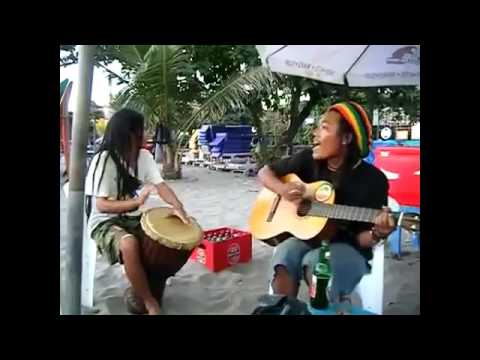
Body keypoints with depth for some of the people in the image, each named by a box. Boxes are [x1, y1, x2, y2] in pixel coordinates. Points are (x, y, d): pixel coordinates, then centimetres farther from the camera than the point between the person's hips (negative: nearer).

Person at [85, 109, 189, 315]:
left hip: (132, 219, 7)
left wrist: (177, 206, -29)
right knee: (129, 244, -36)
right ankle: (150, 302, -15)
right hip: (105, 223, -6)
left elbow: (160, 185, -10)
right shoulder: (104, 159, -20)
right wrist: (136, 201, -39)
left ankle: (142, 288, 10)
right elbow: (102, 205, -24)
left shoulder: (144, 156, -1)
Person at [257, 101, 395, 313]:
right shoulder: (308, 160, -4)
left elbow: (362, 238, -10)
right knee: (284, 258, -29)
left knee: (316, 264, -34)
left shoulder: (372, 179, -13)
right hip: (305, 238, 3)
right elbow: (265, 172, 4)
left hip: (346, 248, -2)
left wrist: (377, 234, -34)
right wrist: (282, 189, -16)